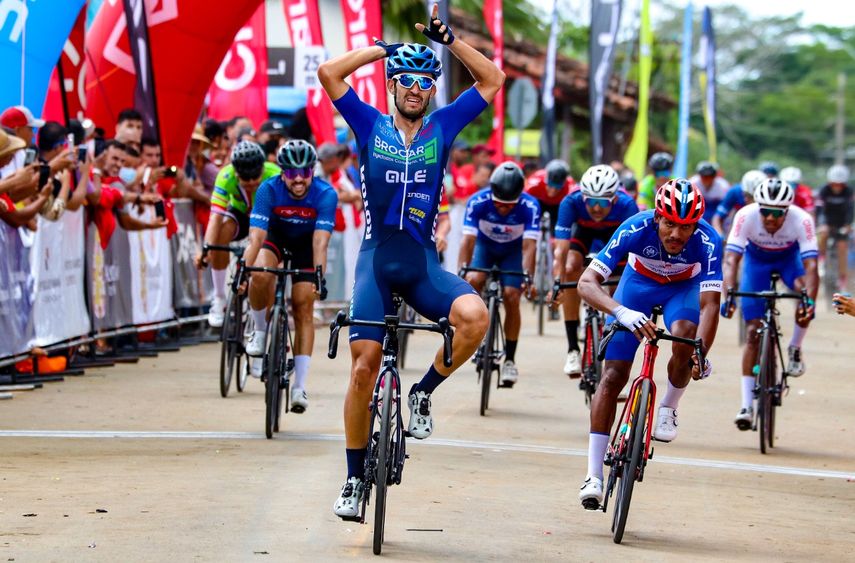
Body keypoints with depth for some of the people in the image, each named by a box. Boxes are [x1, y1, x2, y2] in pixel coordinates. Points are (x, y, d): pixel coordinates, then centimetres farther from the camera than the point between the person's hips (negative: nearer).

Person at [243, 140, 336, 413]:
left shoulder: (326, 194, -31)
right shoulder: (269, 190, -30)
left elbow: (320, 241, -38)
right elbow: (256, 236, -35)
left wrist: (320, 275, -51)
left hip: (305, 243, 0)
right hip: (276, 235, 0)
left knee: (303, 307, -9)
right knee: (260, 276, -31)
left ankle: (300, 385, -6)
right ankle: (260, 331, -4)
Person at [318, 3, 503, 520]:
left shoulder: (442, 128, 8)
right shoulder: (371, 126, 5)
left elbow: (493, 79, 8)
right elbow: (329, 73, -2)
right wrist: (382, 49, 1)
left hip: (423, 263, 1)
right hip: (377, 259, -1)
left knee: (475, 315, -29)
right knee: (364, 367, -5)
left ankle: (425, 392, -4)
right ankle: (355, 478, 8)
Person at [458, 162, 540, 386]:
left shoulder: (530, 207, -32)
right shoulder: (478, 202, -32)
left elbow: (529, 246, -36)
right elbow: (468, 240, -34)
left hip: (513, 251, -1)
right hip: (485, 245, 1)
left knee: (511, 297, -17)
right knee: (473, 281, -27)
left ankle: (510, 360, -6)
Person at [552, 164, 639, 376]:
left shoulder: (626, 205, -39)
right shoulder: (571, 203, -39)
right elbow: (561, 250, -42)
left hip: (615, 231, 0)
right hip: (583, 229, 0)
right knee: (571, 270, -23)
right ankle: (573, 349, -19)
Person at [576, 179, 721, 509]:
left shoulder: (708, 242, -34)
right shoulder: (636, 229, -36)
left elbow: (710, 303, -37)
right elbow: (587, 283, -40)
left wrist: (701, 354, -52)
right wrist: (622, 313, -57)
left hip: (684, 287, 0)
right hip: (639, 282, 0)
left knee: (684, 339, -34)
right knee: (613, 376, -10)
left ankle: (668, 407, -3)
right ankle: (594, 476, -6)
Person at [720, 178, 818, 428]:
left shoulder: (801, 220, -35)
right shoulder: (746, 216, -35)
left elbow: (810, 265, -41)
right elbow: (731, 259, -39)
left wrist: (810, 301, -56)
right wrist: (728, 295, -55)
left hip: (789, 259, 0)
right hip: (756, 260, 0)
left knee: (804, 287, -34)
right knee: (753, 333, -8)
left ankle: (795, 349, -7)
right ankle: (747, 405, -4)